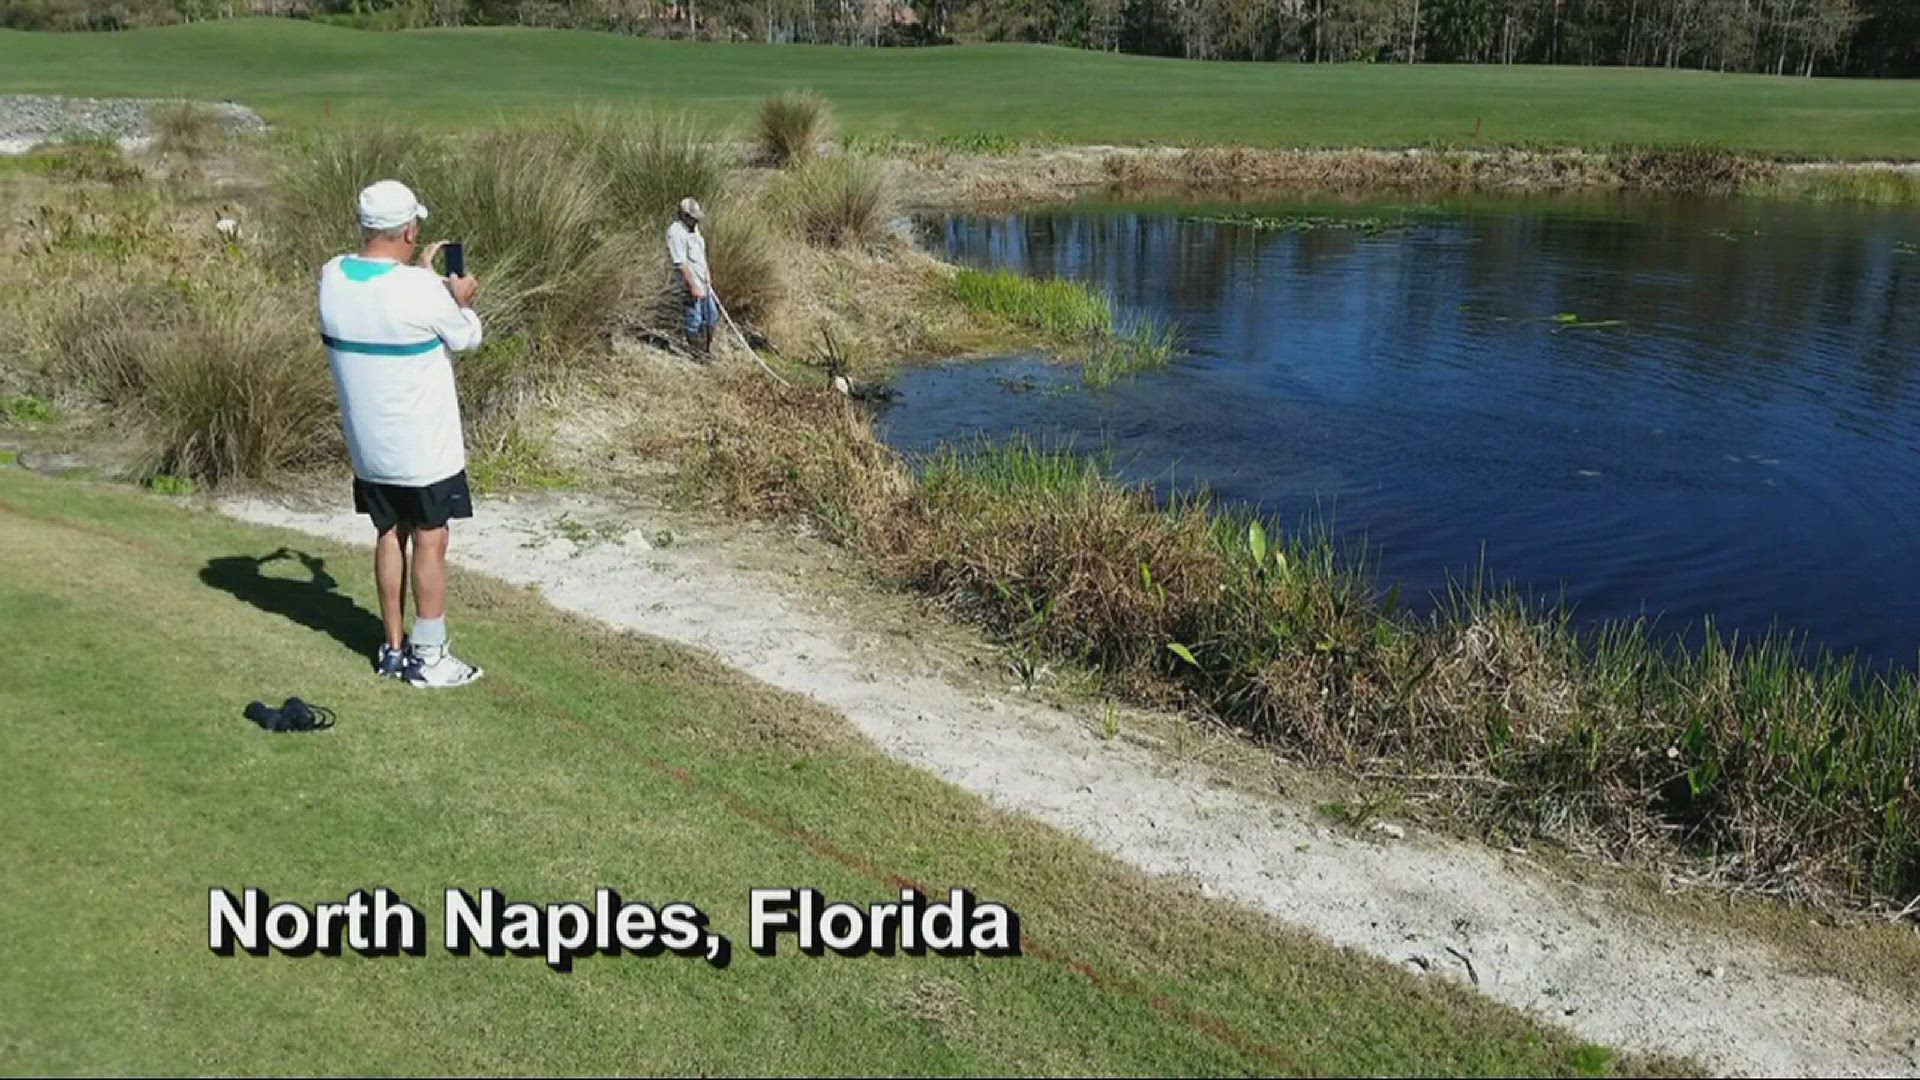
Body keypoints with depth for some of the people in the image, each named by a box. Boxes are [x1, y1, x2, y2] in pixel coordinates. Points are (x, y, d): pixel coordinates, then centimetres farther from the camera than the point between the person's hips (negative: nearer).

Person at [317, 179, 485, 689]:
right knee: (429, 543, 5)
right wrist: (461, 300, 14)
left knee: (390, 536, 17)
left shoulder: (332, 277, -5)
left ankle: (393, 648, 25)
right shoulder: (423, 292, -22)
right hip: (424, 447, -6)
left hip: (368, 445, 6)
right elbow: (466, 339, -4)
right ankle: (428, 657, 13)